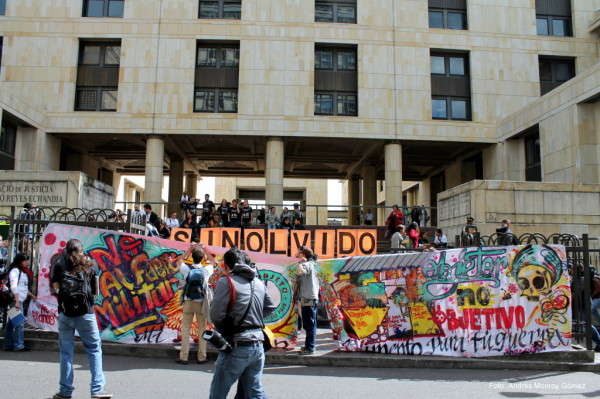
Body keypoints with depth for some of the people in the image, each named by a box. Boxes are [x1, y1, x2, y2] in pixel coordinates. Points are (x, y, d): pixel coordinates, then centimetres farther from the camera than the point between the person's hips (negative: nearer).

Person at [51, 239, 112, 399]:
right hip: (85, 313, -1)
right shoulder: (88, 265, 6)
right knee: (94, 349, 5)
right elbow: (94, 291, 4)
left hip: (65, 313, 1)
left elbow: (55, 288, 0)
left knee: (66, 352, 9)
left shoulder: (58, 265, 6)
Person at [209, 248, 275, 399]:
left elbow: (216, 315, -15)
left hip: (236, 347, -5)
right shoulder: (259, 283, 8)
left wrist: (224, 331, 4)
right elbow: (270, 308, 16)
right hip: (257, 346, 6)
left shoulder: (226, 281, -12)